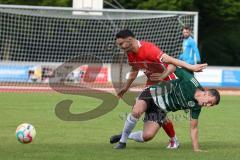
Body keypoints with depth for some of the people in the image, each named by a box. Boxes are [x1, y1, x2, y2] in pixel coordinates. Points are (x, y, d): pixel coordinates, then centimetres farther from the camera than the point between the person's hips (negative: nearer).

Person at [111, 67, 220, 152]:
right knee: (136, 112, -35)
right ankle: (122, 140, -11)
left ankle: (126, 136, 14)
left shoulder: (196, 107, -8)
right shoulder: (190, 82, -24)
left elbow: (193, 128, 0)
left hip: (161, 110, 4)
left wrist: (196, 149, -5)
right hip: (152, 94, -4)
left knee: (148, 135, -18)